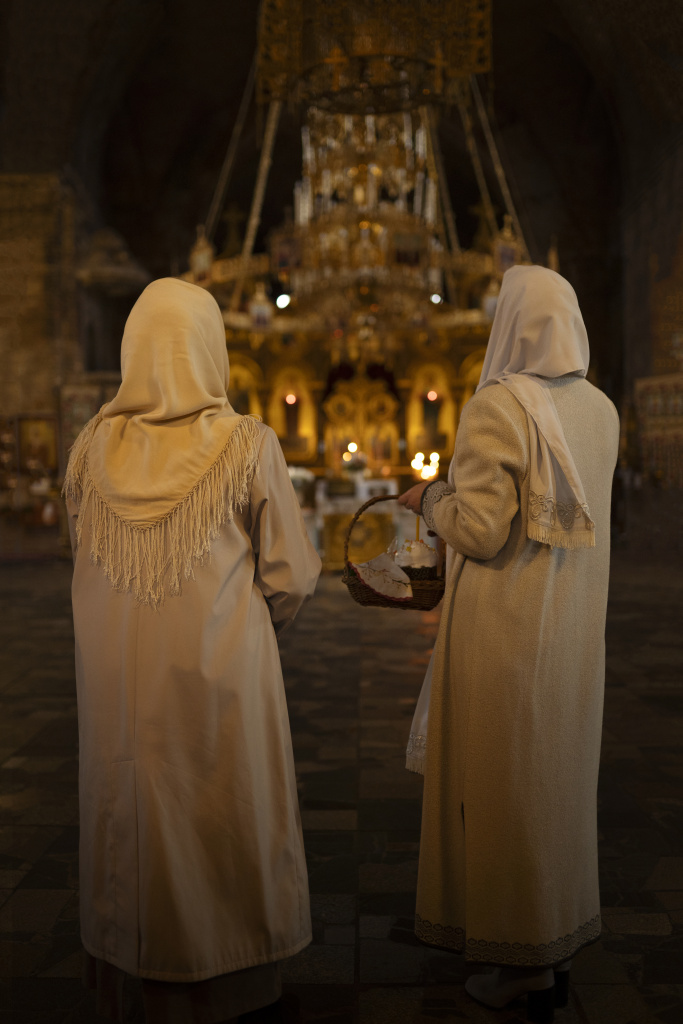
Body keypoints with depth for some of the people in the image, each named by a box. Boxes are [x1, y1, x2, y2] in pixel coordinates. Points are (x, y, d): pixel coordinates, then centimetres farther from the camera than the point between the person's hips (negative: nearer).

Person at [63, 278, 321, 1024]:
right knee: (221, 823, 14)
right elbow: (291, 575, -9)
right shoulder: (247, 445, -13)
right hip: (218, 674, -3)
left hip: (118, 678, 3)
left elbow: (86, 564, 4)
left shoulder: (92, 446, -4)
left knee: (131, 819, 18)